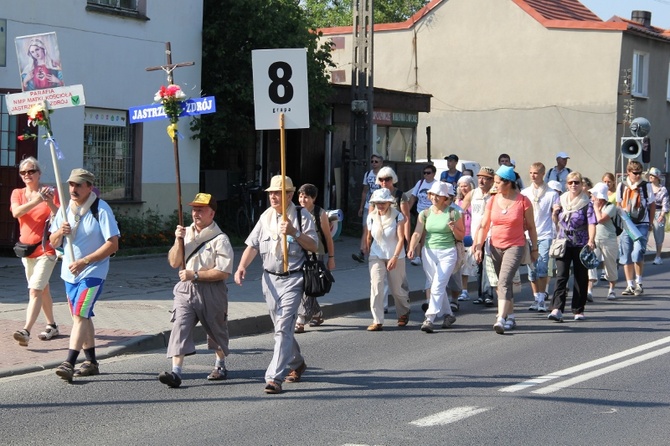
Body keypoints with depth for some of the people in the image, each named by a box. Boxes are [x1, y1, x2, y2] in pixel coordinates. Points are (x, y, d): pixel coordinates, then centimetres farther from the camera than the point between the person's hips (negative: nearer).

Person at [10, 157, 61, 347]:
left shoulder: (50, 192, -5)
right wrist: (37, 200, -28)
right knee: (42, 289, 17)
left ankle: (26, 331, -26)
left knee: (35, 290, -17)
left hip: (46, 249, -5)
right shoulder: (17, 194, 5)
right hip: (26, 248, 5)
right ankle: (52, 326, 31)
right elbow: (16, 212, -15)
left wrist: (50, 202, -28)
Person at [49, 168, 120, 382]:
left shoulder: (101, 209, -12)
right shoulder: (65, 209, 7)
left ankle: (69, 363, -21)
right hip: (69, 272, 7)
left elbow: (113, 244, -17)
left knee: (80, 315, -16)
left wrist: (84, 261, -23)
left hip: (92, 272, -7)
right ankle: (91, 362, 22)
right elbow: (53, 243, 10)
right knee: (82, 316, 13)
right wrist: (60, 232, -14)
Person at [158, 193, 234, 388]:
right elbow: (173, 262, 8)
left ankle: (220, 365, 36)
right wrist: (178, 241, -7)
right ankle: (176, 372, -19)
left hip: (211, 290, -4)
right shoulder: (186, 233, 9)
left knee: (216, 330, 14)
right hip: (185, 289, 4)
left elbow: (223, 272, -16)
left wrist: (195, 275, -18)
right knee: (180, 328, -12)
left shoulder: (219, 239, -10)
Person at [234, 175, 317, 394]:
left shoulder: (301, 216, -4)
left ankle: (274, 377, -18)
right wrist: (242, 266, -7)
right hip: (270, 278, 6)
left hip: (292, 279, -6)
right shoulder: (266, 216, 10)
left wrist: (294, 233, -22)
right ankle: (297, 364, 40)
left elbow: (314, 246, -8)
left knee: (283, 328, -14)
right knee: (282, 326, 17)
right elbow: (252, 244, 8)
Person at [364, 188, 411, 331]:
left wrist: (395, 257, -25)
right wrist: (369, 255, 13)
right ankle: (377, 321, -11)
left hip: (395, 257, -2)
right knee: (376, 287, -12)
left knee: (396, 289, 6)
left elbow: (401, 239, -16)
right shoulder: (371, 217, 0)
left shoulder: (397, 216, -10)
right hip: (376, 257, 2)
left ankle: (403, 313, 35)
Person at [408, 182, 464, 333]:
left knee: (438, 286, -14)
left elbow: (461, 236, 4)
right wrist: (412, 248, -21)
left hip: (447, 253, -4)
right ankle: (448, 314, 29)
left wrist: (453, 228, -16)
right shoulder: (425, 214, 5)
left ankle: (430, 319, -16)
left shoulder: (453, 214, -2)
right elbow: (417, 233, -5)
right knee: (433, 286, 11)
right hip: (429, 252, 4)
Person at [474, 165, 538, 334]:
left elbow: (531, 227, 2)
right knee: (504, 283, 13)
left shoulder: (523, 201, -6)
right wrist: (478, 246, -3)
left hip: (515, 246, -5)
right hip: (496, 247, 5)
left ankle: (501, 319, -27)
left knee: (504, 281, -20)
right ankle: (511, 317, 27)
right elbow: (484, 226, 6)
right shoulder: (493, 201, 3)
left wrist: (534, 248, 5)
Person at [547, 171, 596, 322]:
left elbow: (591, 223, -12)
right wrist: (554, 213, -3)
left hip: (581, 243, -2)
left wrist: (591, 240, -27)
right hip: (563, 243, 2)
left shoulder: (586, 203, -3)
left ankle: (578, 310, 17)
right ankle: (557, 309, -19)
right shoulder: (561, 200, 9)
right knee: (561, 275, -10)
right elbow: (556, 222, 18)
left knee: (581, 278, 7)